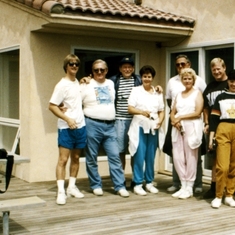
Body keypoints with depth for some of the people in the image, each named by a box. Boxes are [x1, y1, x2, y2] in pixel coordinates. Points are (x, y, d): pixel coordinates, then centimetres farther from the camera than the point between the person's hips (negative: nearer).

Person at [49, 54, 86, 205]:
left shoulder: (78, 82, 11)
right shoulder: (62, 85, -9)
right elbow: (52, 106, -13)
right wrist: (67, 119, -20)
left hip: (80, 126, 7)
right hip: (66, 128, -7)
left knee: (76, 158, 12)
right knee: (63, 159, -7)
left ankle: (72, 187, 22)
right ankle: (61, 191, -5)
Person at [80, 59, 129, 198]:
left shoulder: (111, 84, 13)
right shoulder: (87, 85, 0)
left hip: (110, 125, 3)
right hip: (92, 125, -3)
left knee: (115, 156, 0)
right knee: (92, 158, 4)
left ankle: (120, 186, 5)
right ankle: (96, 185, 17)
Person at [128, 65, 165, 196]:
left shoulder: (158, 93, 14)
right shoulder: (136, 90, 4)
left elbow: (161, 111, 14)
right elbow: (130, 109, -4)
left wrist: (160, 121, -6)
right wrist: (142, 112, -21)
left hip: (153, 128, 3)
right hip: (139, 126, -3)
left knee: (151, 156, 7)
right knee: (139, 156, -5)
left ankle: (149, 182, 19)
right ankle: (138, 184, 2)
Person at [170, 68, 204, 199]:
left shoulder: (197, 93, 4)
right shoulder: (179, 95, 21)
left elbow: (198, 113, -7)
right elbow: (173, 112, 15)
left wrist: (180, 117, -8)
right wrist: (175, 121, -6)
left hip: (192, 128, -5)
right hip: (178, 128, 5)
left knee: (191, 158, -2)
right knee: (177, 157, 1)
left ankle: (189, 188, 5)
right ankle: (183, 186, 12)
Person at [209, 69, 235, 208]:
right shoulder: (221, 97, 9)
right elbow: (214, 118, 5)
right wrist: (211, 137, -2)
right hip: (223, 132, -1)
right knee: (222, 166, -8)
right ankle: (218, 196, 4)